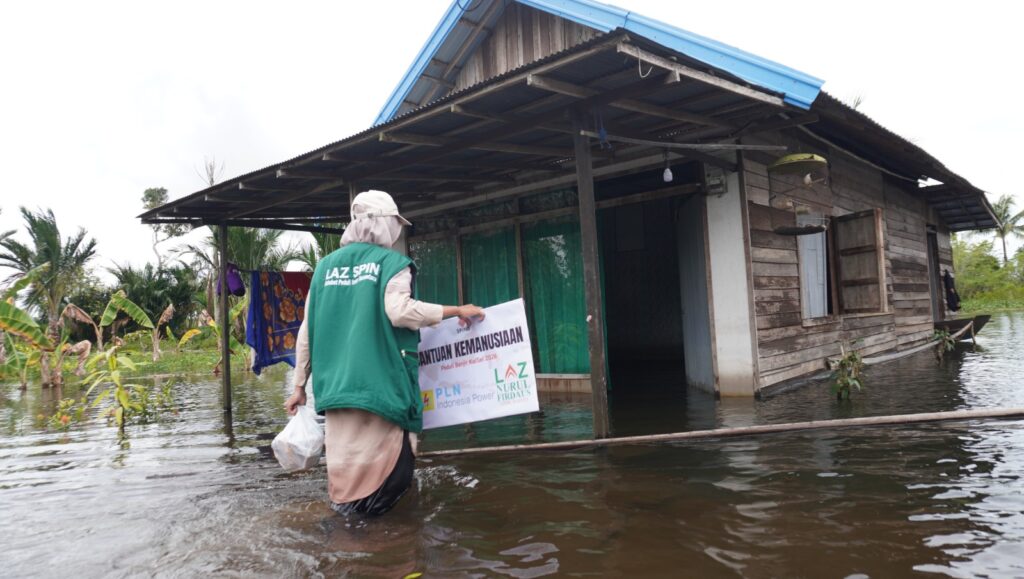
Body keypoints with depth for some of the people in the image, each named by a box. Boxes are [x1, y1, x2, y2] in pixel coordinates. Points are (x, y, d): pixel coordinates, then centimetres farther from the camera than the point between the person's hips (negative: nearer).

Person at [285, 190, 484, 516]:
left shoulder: (325, 266, 15)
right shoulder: (391, 262, 0)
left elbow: (307, 331, 14)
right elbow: (400, 311, -17)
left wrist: (299, 385, 20)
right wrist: (456, 311, -8)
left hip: (334, 384, 5)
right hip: (380, 381, -5)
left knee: (344, 460, 11)